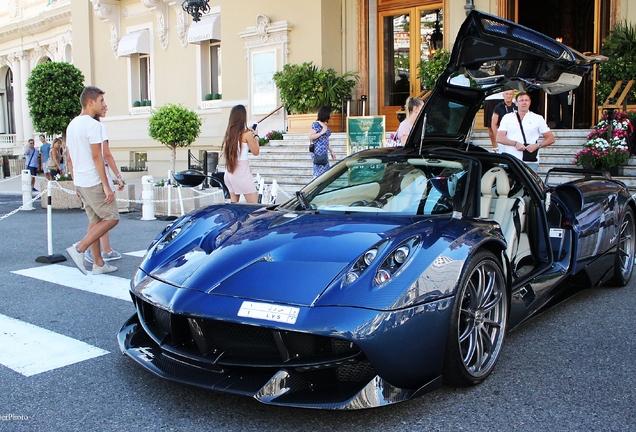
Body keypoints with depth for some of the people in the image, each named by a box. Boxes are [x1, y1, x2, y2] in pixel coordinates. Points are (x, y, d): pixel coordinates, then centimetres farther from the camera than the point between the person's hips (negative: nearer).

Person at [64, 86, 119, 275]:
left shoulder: (72, 124, 14)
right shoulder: (93, 124, -14)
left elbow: (69, 157, 18)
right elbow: (96, 157, -19)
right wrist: (106, 185, -18)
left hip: (80, 181, 9)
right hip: (94, 182, -9)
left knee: (95, 220, 13)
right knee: (112, 218, -3)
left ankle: (99, 263, 15)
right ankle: (79, 249, -9)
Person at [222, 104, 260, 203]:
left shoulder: (229, 133, 6)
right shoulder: (247, 134, -10)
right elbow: (255, 152, -2)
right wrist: (255, 137, 13)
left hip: (229, 172, 7)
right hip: (242, 172, -7)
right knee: (253, 204, -1)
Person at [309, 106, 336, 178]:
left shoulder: (325, 125, 18)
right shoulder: (316, 124, -8)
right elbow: (310, 137, -12)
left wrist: (331, 151, 24)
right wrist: (321, 133, -17)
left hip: (324, 152, 9)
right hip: (318, 152, -9)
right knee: (318, 173, -11)